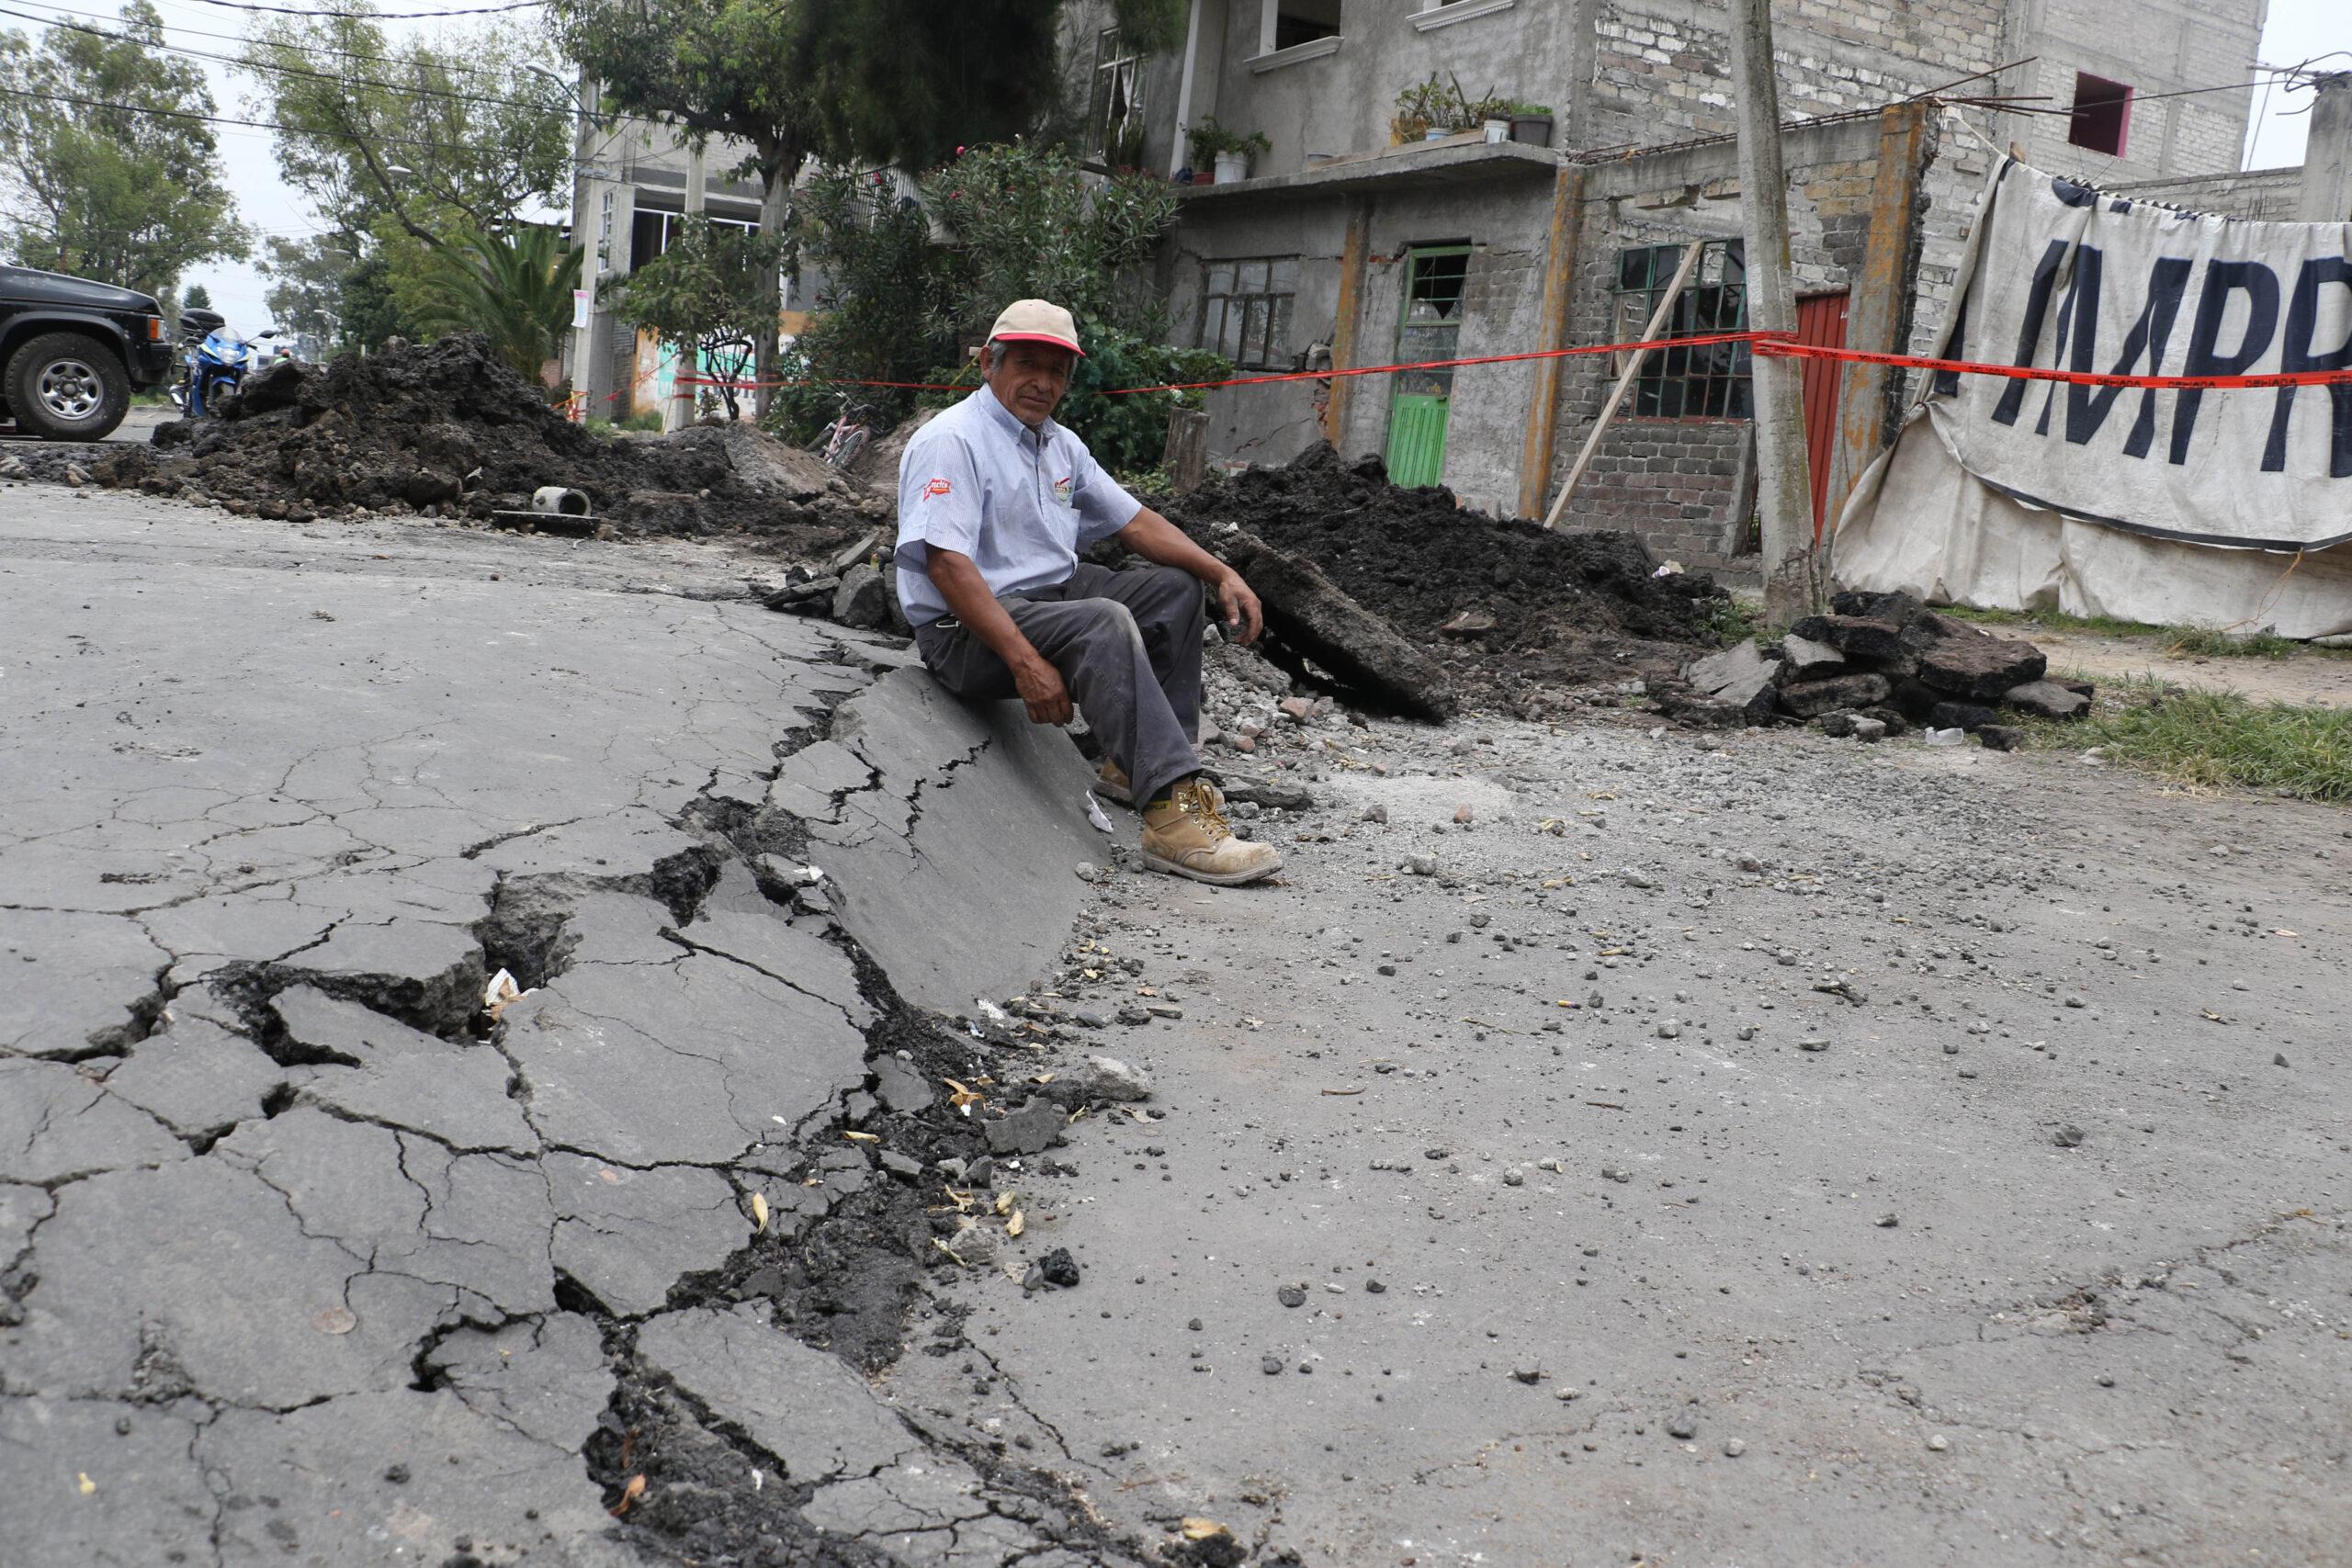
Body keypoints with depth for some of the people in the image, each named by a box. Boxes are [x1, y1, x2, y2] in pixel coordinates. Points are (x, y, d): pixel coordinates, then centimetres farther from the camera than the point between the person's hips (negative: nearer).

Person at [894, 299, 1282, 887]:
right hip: (967, 632, -10)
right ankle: (1171, 814, -41)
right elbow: (946, 563, -25)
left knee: (1178, 587, 6)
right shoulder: (951, 440, -13)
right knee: (1104, 623, -33)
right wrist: (1026, 662, -33)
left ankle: (1136, 763, -3)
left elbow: (1135, 522, 15)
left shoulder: (1062, 446, 14)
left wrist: (1222, 574, -1)